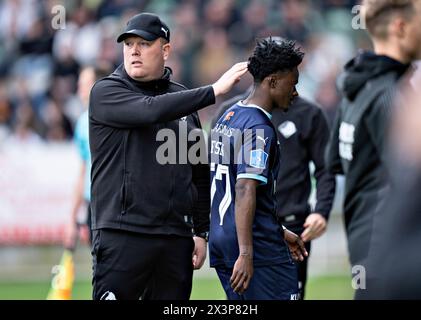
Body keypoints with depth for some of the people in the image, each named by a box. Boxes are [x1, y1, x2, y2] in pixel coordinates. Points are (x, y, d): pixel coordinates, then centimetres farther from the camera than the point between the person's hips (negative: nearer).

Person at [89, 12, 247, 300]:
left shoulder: (181, 98, 16)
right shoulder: (106, 92, 1)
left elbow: (200, 172, 20)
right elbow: (150, 111, -20)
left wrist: (201, 232, 15)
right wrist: (213, 91, -20)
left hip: (176, 238, 5)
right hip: (122, 235, -5)